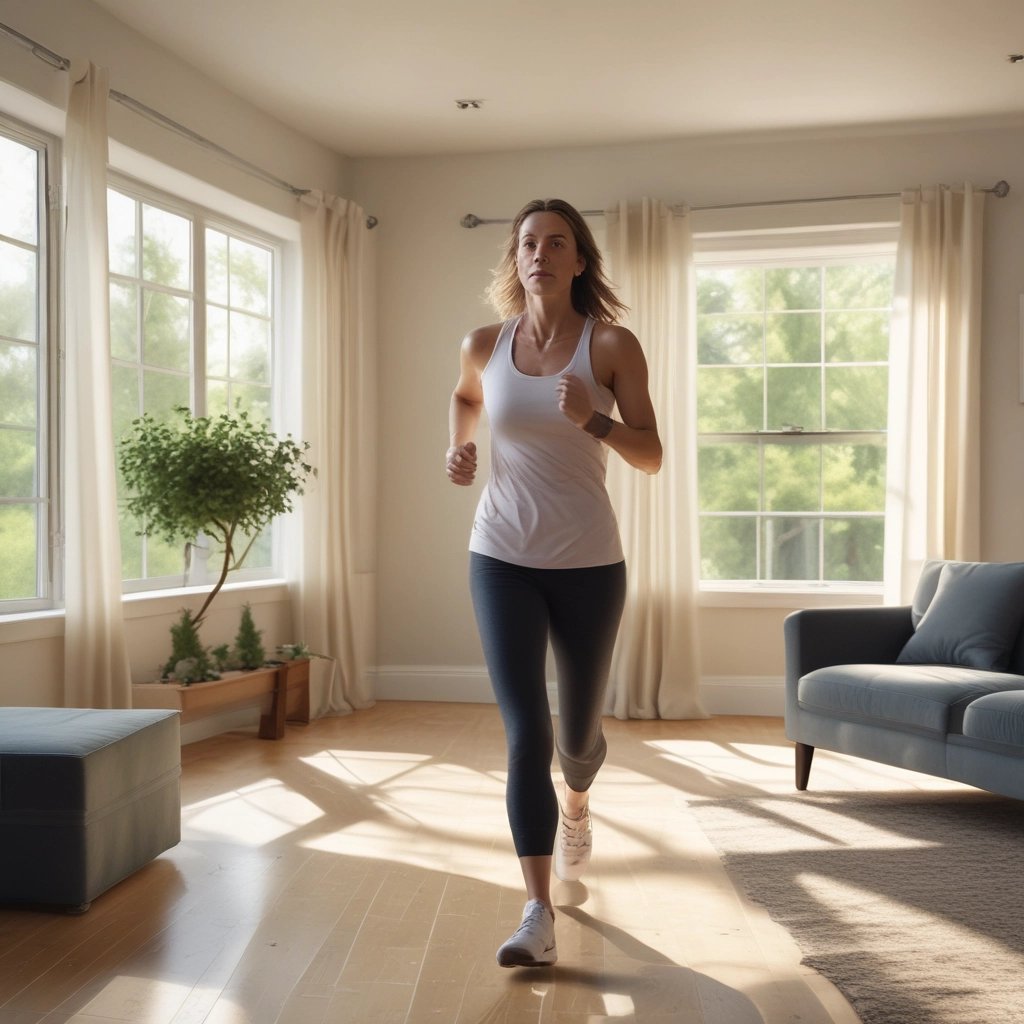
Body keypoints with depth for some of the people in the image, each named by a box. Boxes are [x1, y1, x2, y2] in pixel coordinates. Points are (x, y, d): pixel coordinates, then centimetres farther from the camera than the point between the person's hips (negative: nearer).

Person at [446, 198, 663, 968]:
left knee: (579, 726, 16)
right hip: (502, 558, 1)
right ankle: (539, 915, -2)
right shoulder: (485, 345, 1)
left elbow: (652, 457, -7)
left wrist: (594, 420, -24)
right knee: (526, 734, -9)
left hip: (588, 562, 0)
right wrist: (459, 445, 4)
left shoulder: (613, 344, -7)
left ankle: (577, 806, 52)